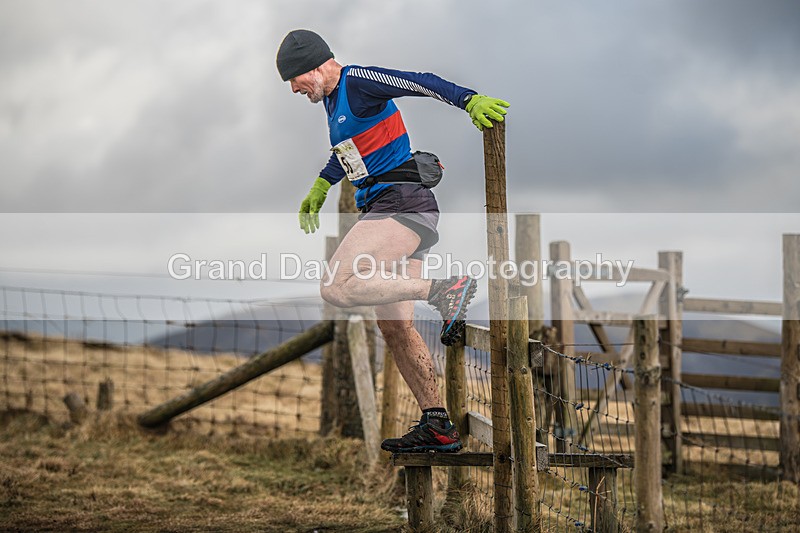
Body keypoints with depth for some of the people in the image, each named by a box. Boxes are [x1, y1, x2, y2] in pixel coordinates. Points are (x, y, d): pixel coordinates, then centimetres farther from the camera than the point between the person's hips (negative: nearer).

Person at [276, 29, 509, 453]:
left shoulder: (358, 81, -9)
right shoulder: (333, 98, 20)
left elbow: (420, 83, -22)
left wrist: (470, 101, -36)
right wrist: (321, 186, 48)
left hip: (400, 206, -10)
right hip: (386, 210, 10)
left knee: (337, 288, -24)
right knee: (394, 327, 7)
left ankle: (445, 291, -20)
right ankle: (437, 426, 7)